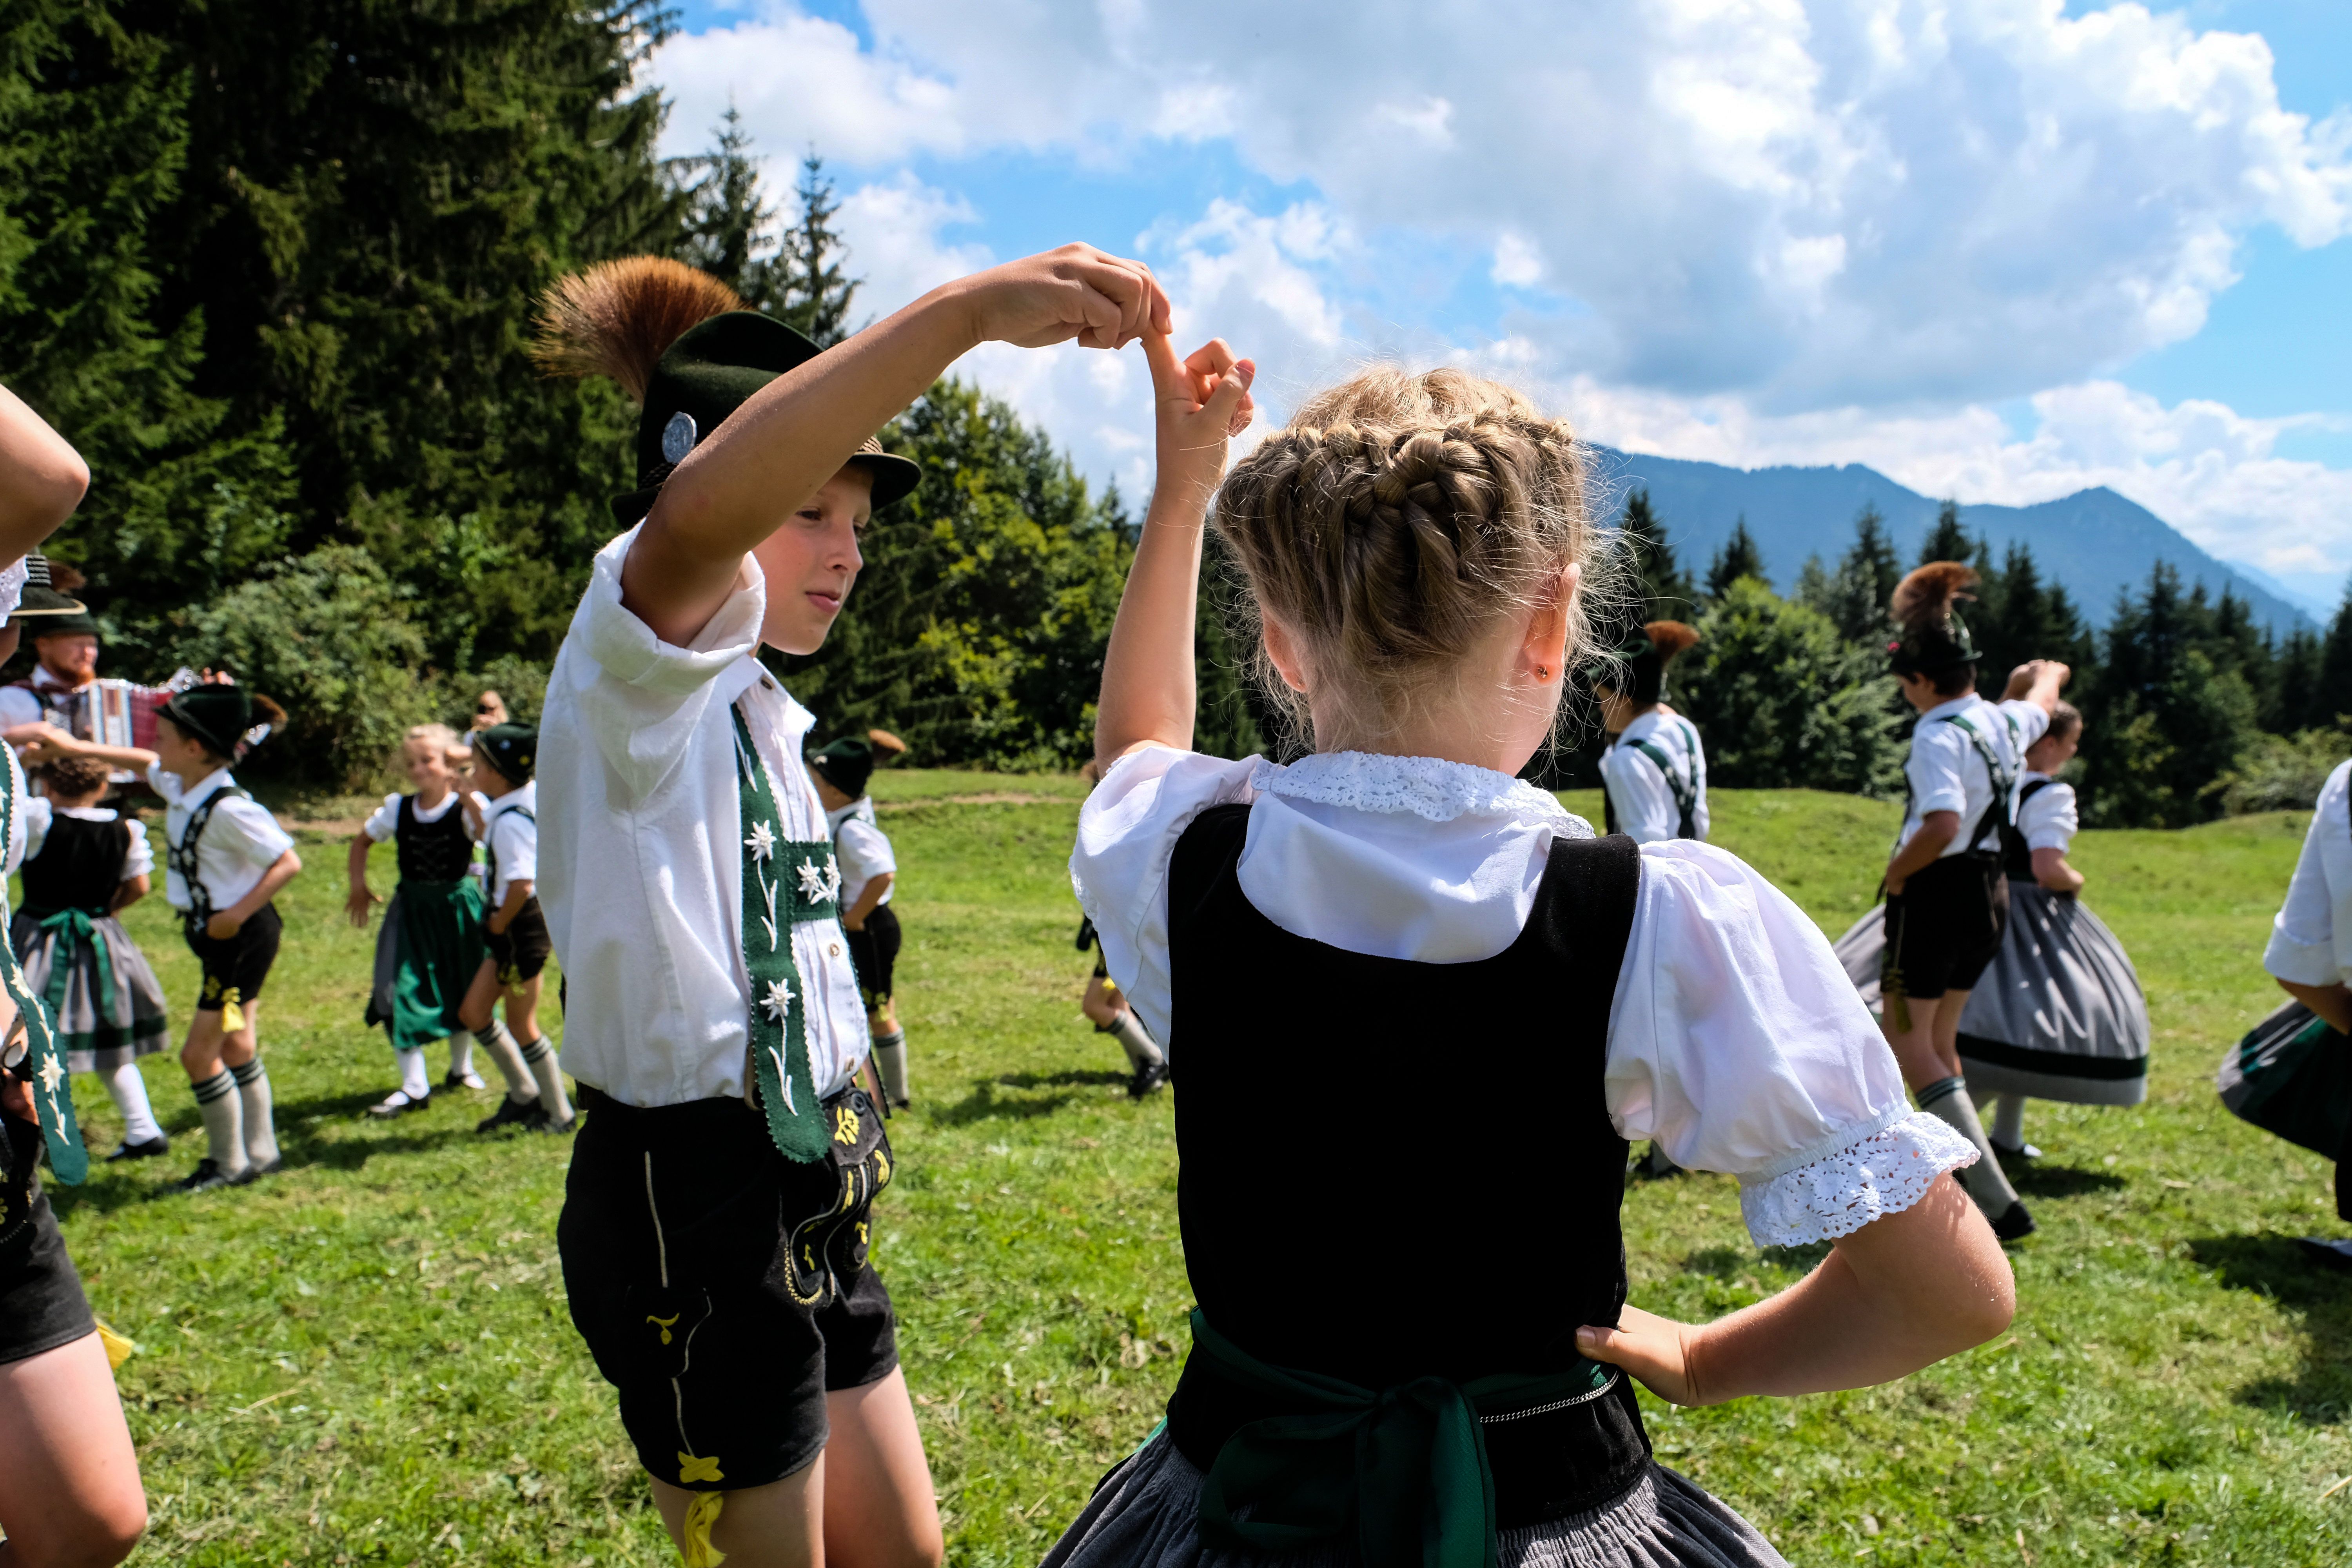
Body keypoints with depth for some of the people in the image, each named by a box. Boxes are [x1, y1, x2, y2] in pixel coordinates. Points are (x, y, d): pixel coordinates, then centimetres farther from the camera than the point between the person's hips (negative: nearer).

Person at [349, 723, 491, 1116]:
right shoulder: (397, 809, -1)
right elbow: (362, 841, 15)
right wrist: (359, 886, 8)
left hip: (458, 905, -2)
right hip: (412, 909, 2)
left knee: (461, 990, 12)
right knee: (402, 991, -6)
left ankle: (461, 1067, 35)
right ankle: (414, 1087, 2)